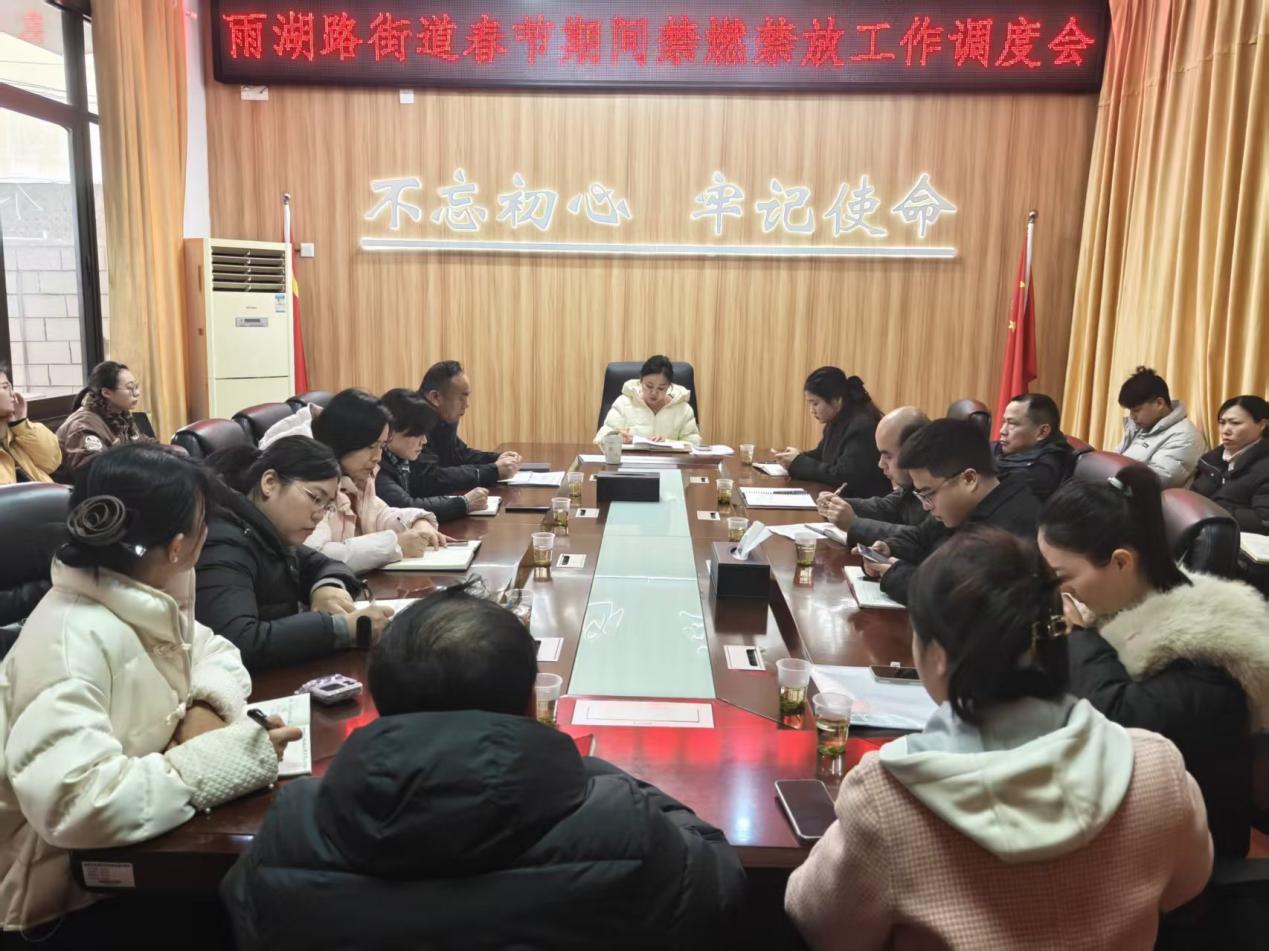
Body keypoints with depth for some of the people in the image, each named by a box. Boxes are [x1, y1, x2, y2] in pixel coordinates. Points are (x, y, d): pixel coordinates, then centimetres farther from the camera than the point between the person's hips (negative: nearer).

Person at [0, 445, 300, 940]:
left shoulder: (143, 600, -3)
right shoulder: (71, 642, -28)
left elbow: (215, 652, 9)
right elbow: (72, 805, -37)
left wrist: (207, 706, -12)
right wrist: (224, 756, -32)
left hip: (128, 847, 7)